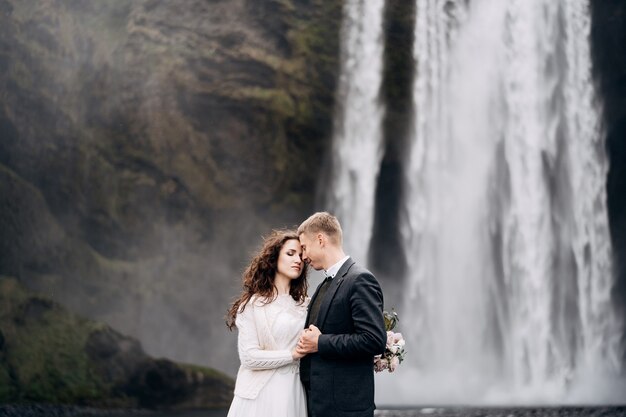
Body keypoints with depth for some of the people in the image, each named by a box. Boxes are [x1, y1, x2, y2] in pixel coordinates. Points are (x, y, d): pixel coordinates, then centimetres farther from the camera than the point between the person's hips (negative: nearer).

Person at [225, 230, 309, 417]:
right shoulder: (253, 304, -3)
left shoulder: (305, 304, 12)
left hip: (295, 394, 4)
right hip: (262, 394, -4)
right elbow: (249, 357, -11)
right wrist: (293, 354, -13)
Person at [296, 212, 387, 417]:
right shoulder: (326, 283, 16)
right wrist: (306, 343, 1)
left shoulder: (360, 280, -12)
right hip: (318, 400, 9)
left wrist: (320, 343, -16)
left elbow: (375, 340, -21)